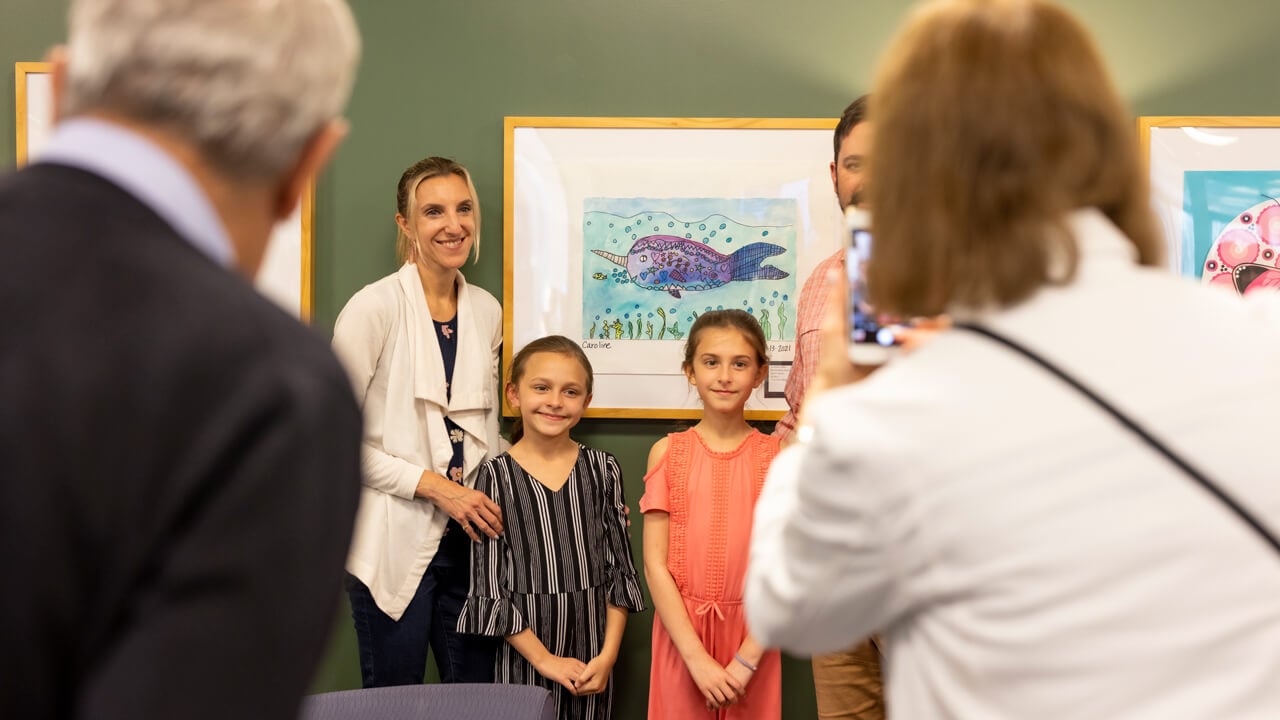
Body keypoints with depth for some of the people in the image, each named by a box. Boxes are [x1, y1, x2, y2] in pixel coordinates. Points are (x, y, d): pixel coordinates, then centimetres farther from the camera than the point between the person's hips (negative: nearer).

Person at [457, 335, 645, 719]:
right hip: (521, 654, -2)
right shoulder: (496, 476, -5)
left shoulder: (603, 469, 2)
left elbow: (620, 568, 5)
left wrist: (608, 655, -3)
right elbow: (489, 586, -6)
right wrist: (544, 659, -9)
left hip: (590, 658, 2)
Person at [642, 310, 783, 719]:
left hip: (753, 634, 0)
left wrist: (746, 659, -14)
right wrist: (697, 657, -13)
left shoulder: (777, 455, -3)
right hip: (681, 630, 0)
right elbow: (655, 563, -5)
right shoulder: (668, 452, -1)